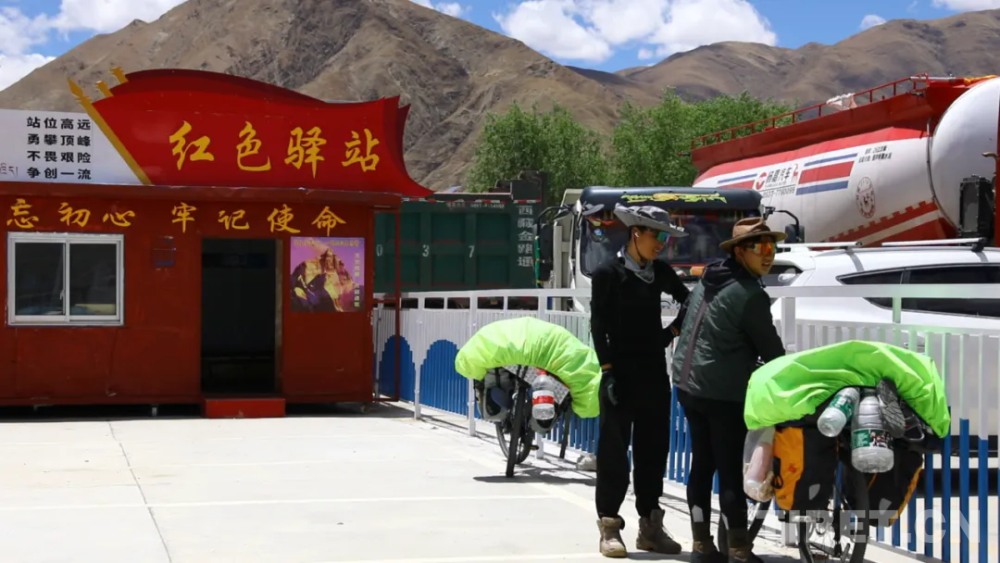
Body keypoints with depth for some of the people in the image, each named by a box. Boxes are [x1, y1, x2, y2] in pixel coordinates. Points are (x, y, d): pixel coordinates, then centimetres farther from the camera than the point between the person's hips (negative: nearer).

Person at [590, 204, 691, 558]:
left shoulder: (660, 271, 9)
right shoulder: (608, 273, -6)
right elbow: (598, 327, -9)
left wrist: (672, 332, 8)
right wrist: (608, 372, -14)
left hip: (655, 372, 5)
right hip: (622, 373, -5)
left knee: (653, 448, 8)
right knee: (614, 449, -2)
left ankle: (650, 526, 16)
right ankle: (609, 526, 3)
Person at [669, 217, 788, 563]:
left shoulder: (708, 280, 10)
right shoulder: (749, 295, -14)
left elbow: (687, 318, 23)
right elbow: (771, 350, -8)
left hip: (688, 384, 8)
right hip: (723, 393, -8)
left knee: (701, 463, 11)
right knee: (731, 470, -3)